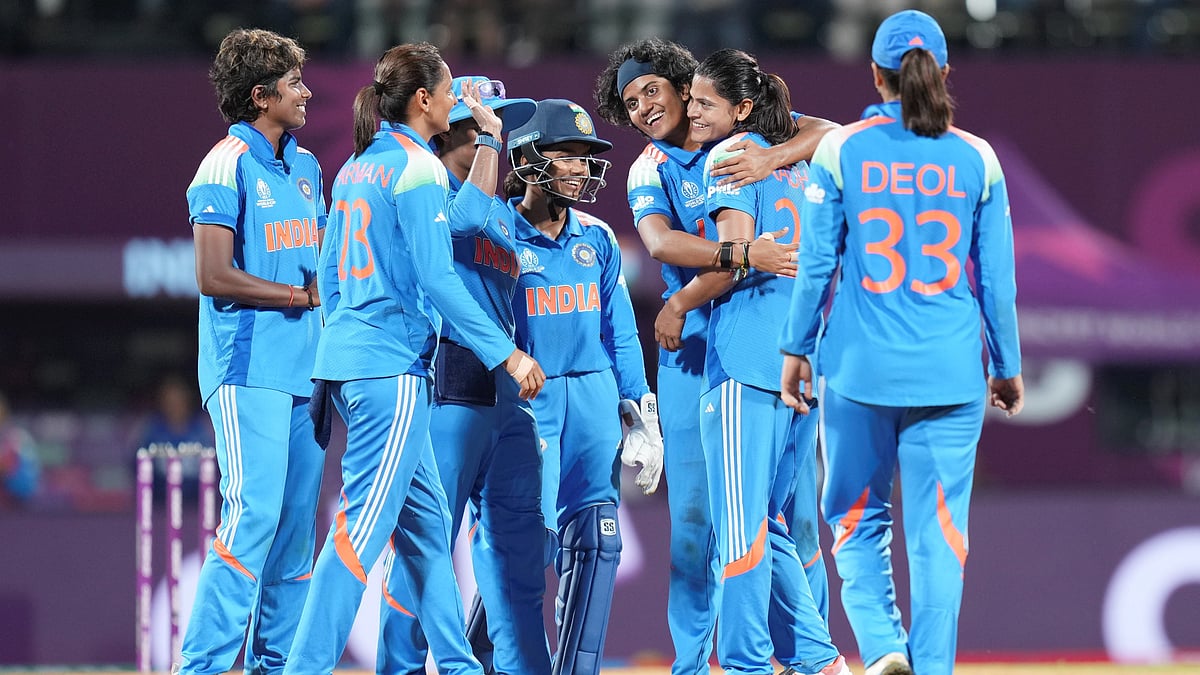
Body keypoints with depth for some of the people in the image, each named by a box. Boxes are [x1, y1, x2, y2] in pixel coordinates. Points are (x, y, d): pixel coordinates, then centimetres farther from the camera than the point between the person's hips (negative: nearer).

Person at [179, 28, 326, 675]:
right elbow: (214, 276, -14)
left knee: (297, 522, 7)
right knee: (255, 513, -15)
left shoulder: (305, 166, 17)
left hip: (305, 371, 8)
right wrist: (303, 296, -9)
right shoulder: (228, 165, -8)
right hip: (250, 370, -8)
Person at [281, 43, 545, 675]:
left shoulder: (356, 167, 14)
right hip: (392, 368, -9)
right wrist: (507, 354, -12)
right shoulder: (417, 168, -11)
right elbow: (438, 280, -16)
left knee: (426, 520, 14)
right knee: (365, 523, -9)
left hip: (345, 356, 9)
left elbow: (329, 269, 18)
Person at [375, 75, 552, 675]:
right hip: (448, 381, -8)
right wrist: (489, 137, -12)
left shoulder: (503, 210, 22)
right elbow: (467, 215, -23)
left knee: (516, 539, 7)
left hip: (505, 387, 8)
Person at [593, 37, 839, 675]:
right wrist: (741, 253, -30)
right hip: (696, 345, 0)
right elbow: (659, 241, -15)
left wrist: (771, 157, -25)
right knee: (693, 508, -2)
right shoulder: (649, 171, 4)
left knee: (793, 504, -1)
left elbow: (830, 134, -8)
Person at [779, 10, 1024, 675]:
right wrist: (1006, 367, 15)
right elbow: (997, 277, 5)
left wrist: (796, 350, 8)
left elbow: (815, 263, -2)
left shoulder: (841, 151, -3)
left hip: (860, 367, -1)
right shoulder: (976, 159, 1)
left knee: (856, 519, 12)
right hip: (950, 372, 1)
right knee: (939, 530, 5)